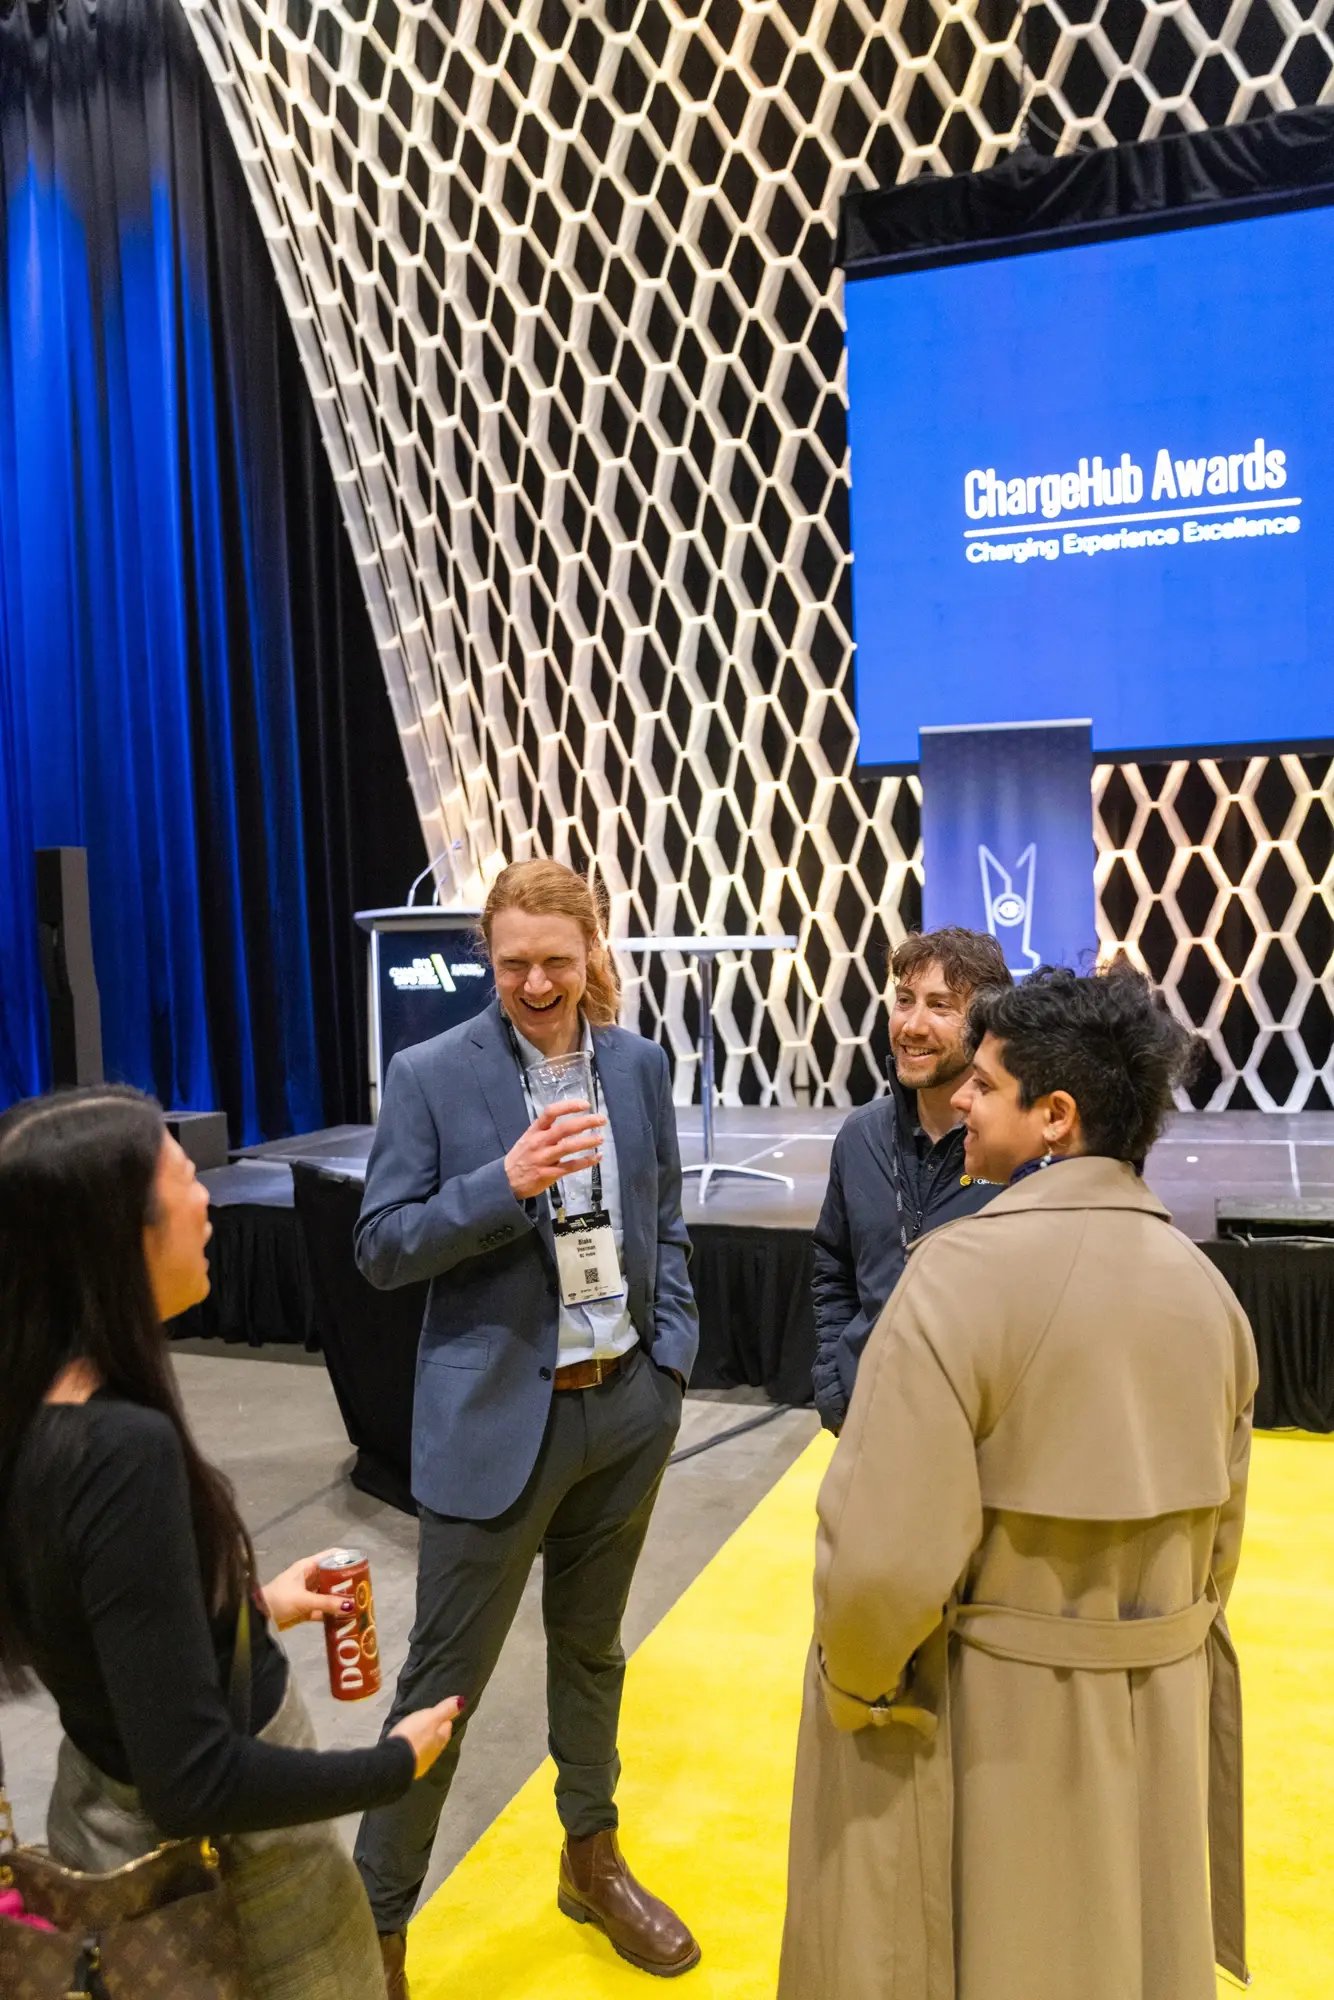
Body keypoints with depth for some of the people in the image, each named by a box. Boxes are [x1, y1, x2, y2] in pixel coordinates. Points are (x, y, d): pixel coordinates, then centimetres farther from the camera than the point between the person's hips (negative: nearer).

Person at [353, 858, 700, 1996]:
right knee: (447, 1675, 6)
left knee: (591, 1646, 22)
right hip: (497, 1418, -4)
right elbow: (381, 1248, -11)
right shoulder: (431, 1076, -10)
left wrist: (671, 1360, 3)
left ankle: (593, 1861, 42)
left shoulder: (639, 1065, 2)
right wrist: (504, 1184, -24)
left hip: (626, 1405, 4)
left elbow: (666, 1225, 10)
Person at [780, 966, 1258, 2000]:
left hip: (982, 1717, -6)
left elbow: (886, 1555, -27)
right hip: (1161, 1711, 6)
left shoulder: (965, 1268, -24)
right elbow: (1220, 1536, 7)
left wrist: (853, 1683, -8)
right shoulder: (1206, 1284, -2)